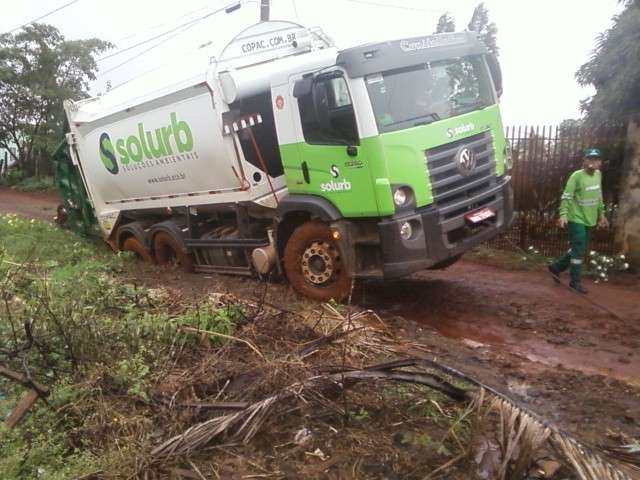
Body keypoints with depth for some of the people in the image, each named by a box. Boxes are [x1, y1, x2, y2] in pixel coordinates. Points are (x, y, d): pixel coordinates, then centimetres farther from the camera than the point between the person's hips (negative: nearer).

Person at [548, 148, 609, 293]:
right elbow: (566, 197, -18)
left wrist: (601, 214, 20)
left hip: (589, 220, 7)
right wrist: (563, 214, -29)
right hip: (576, 219, -7)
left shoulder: (598, 175, 7)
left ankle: (556, 267, 29)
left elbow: (599, 196, 19)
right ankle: (575, 281, 7)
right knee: (578, 250, -4)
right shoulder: (577, 176, -15)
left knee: (579, 249, 14)